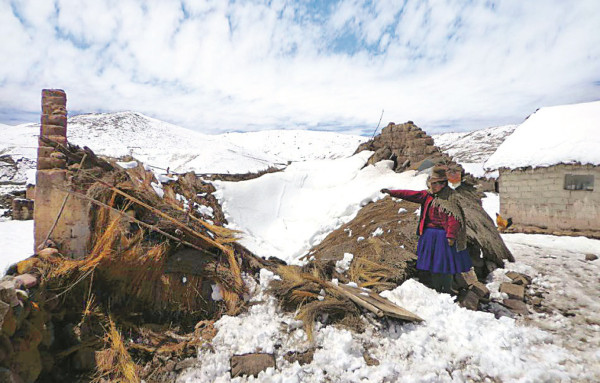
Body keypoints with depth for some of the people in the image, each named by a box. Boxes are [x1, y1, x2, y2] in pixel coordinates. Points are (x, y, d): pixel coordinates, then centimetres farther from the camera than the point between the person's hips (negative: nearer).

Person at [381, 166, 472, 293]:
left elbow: (453, 218, -19)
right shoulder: (428, 195, 8)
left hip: (443, 236, -8)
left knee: (444, 264, 1)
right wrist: (391, 192, 1)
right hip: (429, 235, 8)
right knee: (433, 263, 15)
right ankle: (436, 290, 29)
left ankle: (447, 290, 18)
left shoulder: (449, 198, -14)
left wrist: (451, 236, -23)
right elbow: (412, 195, 6)